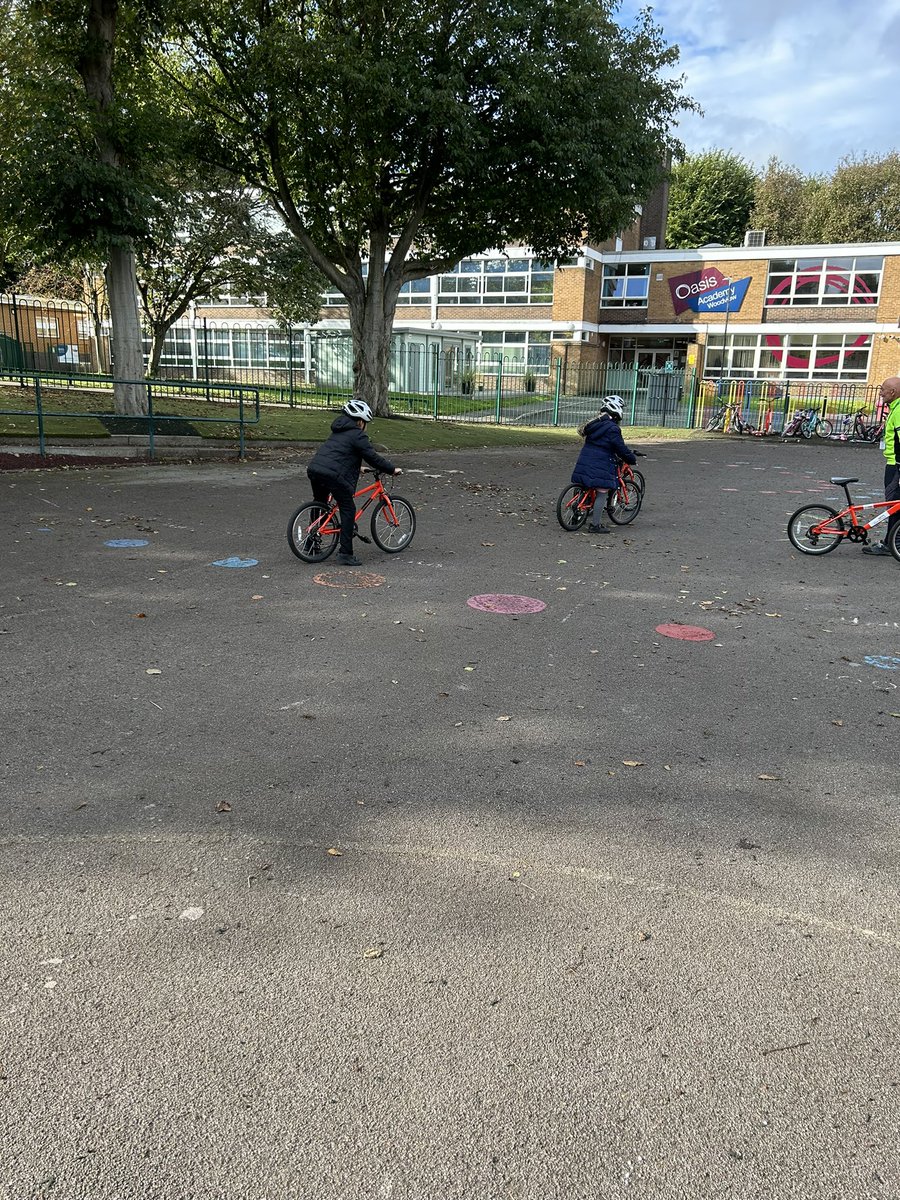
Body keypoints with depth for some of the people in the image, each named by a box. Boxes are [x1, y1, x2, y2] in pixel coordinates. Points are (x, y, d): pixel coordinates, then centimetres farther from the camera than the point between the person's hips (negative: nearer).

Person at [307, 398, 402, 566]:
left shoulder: (339, 431, 26)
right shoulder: (357, 435, -1)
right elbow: (372, 457, -1)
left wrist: (356, 466, 49)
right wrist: (392, 469, 9)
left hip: (314, 469, 9)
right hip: (332, 474, -9)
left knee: (319, 504, 29)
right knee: (348, 510, 1)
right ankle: (346, 554, -2)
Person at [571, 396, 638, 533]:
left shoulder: (594, 424, 14)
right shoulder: (612, 429, -13)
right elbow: (621, 449, -11)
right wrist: (633, 459, 5)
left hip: (584, 463, 9)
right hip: (600, 467, -9)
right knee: (601, 493, -2)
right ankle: (595, 525, 0)